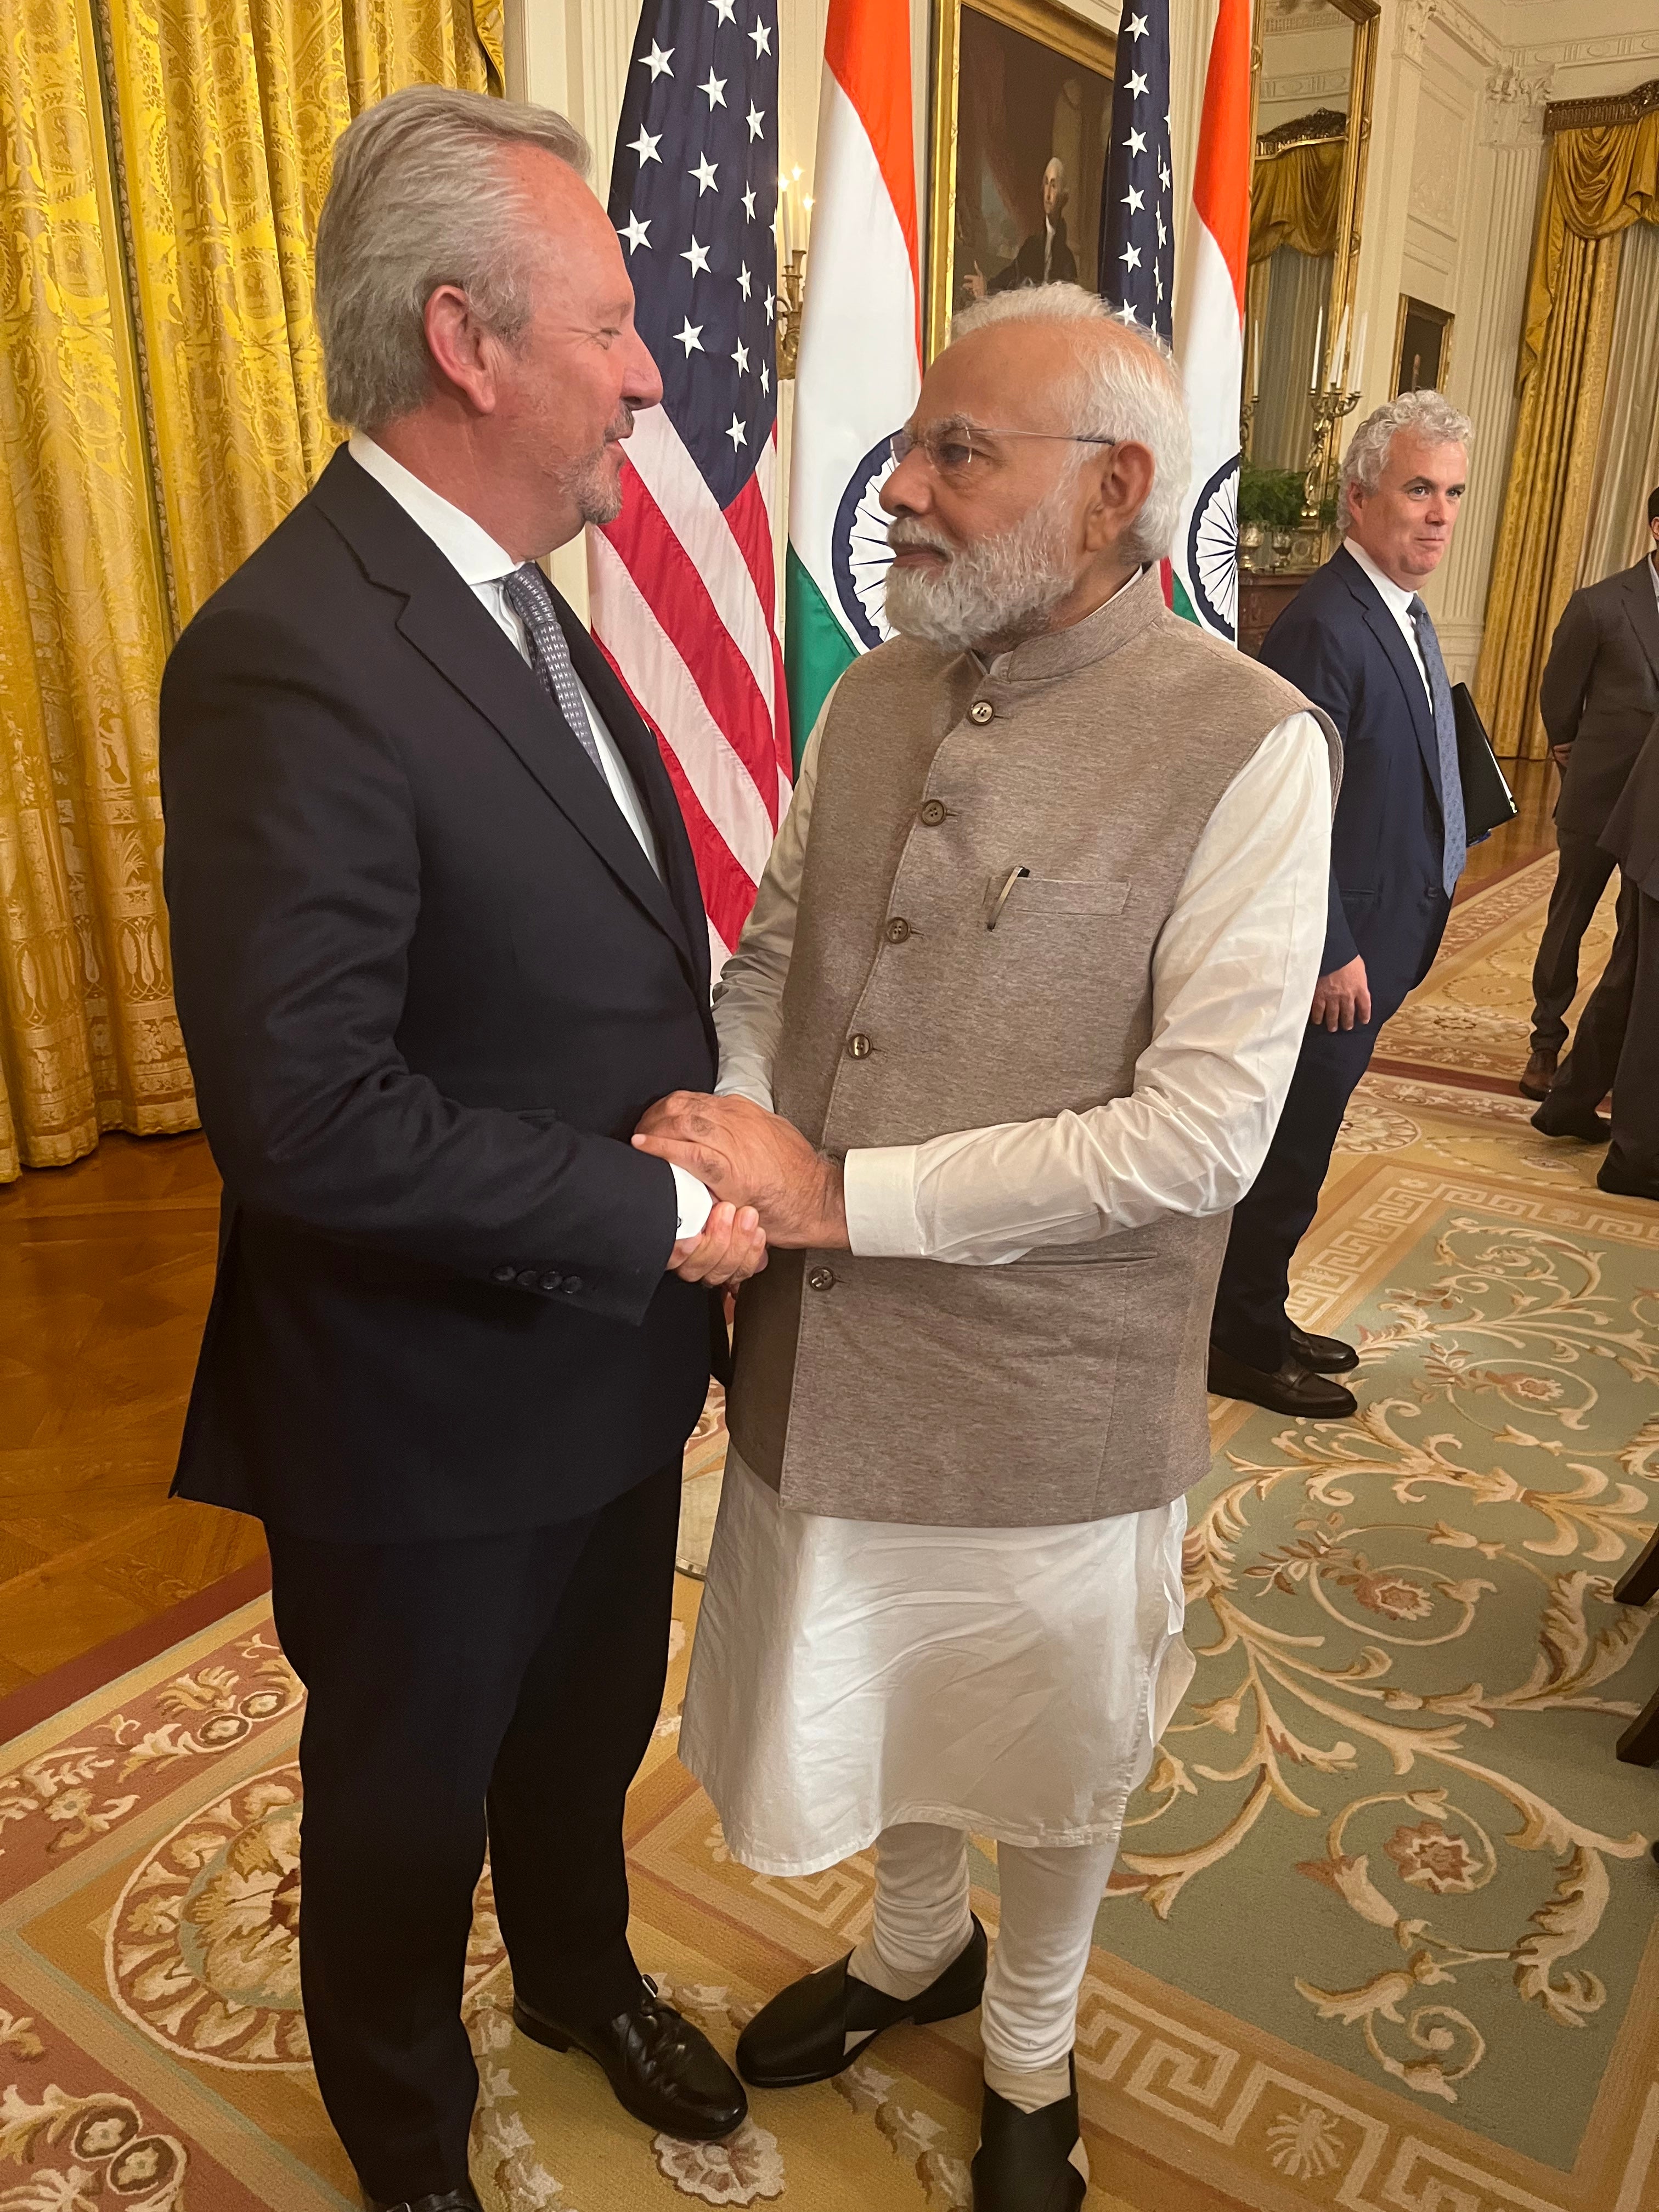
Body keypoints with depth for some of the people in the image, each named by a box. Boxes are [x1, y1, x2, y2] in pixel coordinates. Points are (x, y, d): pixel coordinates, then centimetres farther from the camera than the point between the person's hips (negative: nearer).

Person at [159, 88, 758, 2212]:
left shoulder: (525, 604, 4)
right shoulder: (291, 655, -25)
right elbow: (303, 1116, -30)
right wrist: (665, 1215, -22)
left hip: (612, 1357, 8)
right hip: (435, 1405, -7)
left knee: (590, 1723, 29)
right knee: (409, 1793, 20)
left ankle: (583, 1977, 60)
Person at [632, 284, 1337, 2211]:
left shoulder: (1244, 741, -16)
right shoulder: (872, 696, 1)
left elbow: (1203, 1128, -21)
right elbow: (766, 957, 7)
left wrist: (851, 1194, -22)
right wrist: (728, 1142, -15)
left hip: (1052, 1380, -4)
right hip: (827, 1347, 5)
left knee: (1049, 1744, 20)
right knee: (867, 1683, 26)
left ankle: (1031, 2052, 53)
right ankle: (915, 1944, 59)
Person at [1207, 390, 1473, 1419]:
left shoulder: (1409, 615, 13)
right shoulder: (1324, 626, -19)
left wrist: (1381, 944, 13)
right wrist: (1334, 953, -20)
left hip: (1374, 948, 9)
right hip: (1333, 954, -9)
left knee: (1297, 1148, 19)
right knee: (1290, 1153, 3)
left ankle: (1260, 1321, 34)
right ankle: (1244, 1347, 20)